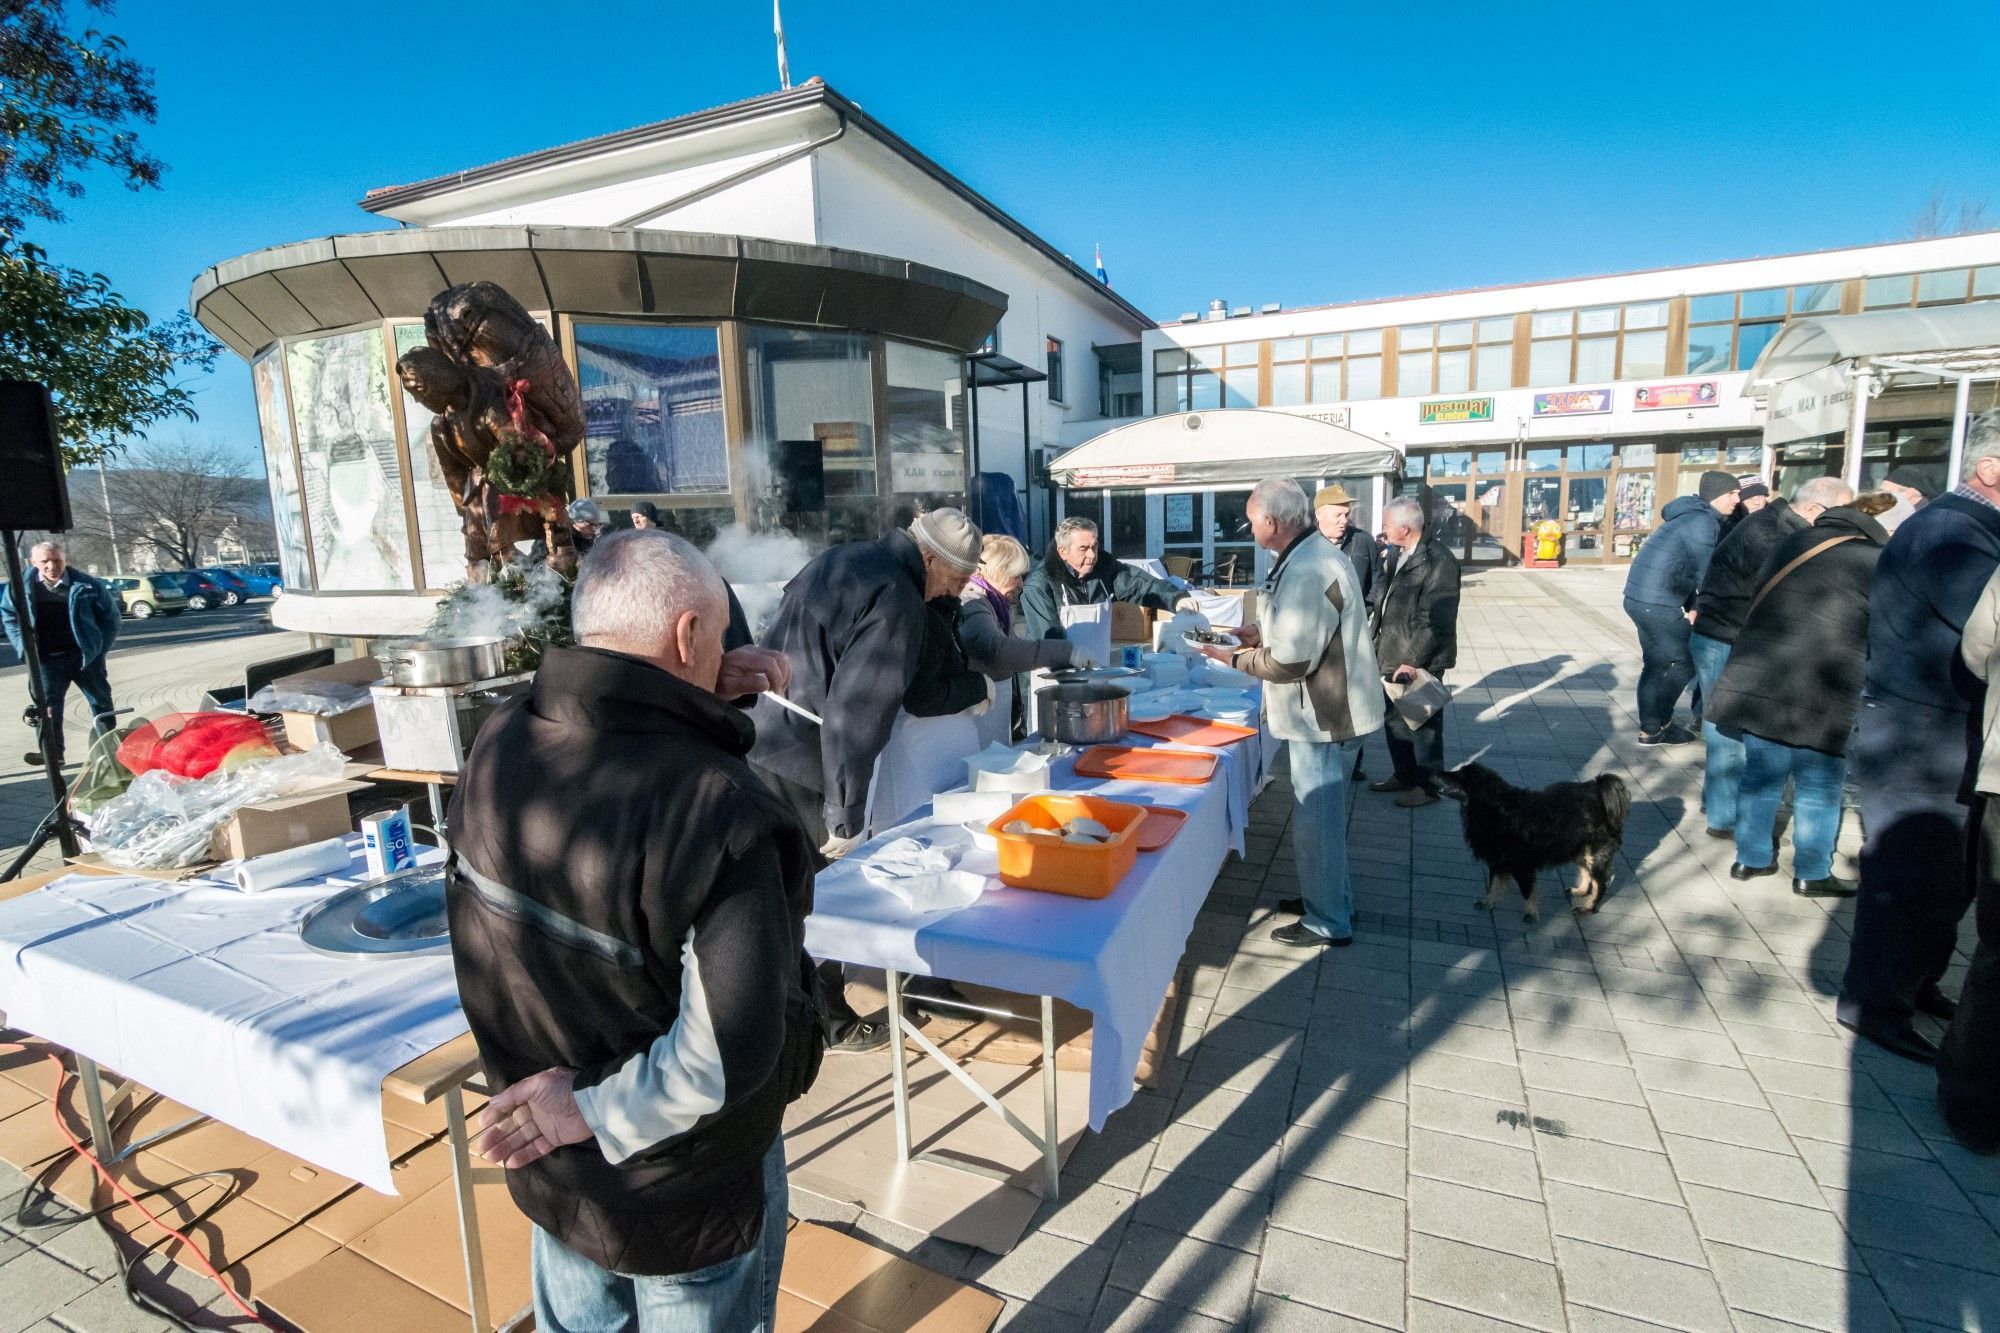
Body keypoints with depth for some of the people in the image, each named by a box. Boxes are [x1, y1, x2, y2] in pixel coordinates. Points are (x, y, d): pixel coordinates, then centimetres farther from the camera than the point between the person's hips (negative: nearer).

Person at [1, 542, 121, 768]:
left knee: (100, 702, 9)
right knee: (48, 706, -1)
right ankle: (52, 753, 2)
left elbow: (111, 615, 1)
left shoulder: (86, 585, -8)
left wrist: (99, 647, -4)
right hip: (47, 659, 1)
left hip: (84, 656, -1)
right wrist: (24, 647, 0)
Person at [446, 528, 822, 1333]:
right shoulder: (718, 809, -35)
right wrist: (595, 1111, -19)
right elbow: (732, 1053, -35)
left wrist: (692, 714, -5)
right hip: (682, 1189, -5)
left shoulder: (497, 746, -15)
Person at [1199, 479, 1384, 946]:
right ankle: (1331, 895, 39)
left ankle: (1327, 923, 20)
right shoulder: (1318, 553, 8)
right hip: (1332, 709, 10)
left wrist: (1235, 658, -12)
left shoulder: (1304, 572, -26)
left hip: (1322, 717, -10)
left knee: (1316, 821, 4)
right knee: (1322, 815, 22)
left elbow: (1289, 661, -26)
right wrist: (1262, 633, 10)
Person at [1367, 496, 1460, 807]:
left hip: (1419, 661, -8)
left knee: (1423, 723, 6)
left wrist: (1412, 660, -21)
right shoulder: (1395, 554, 6)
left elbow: (1435, 621, -22)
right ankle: (1403, 775, 36)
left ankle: (1428, 784, 22)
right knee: (1394, 719, 19)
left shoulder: (1438, 560, -19)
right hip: (1391, 656, 8)